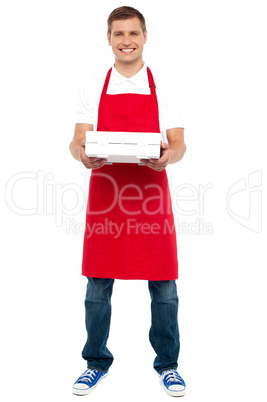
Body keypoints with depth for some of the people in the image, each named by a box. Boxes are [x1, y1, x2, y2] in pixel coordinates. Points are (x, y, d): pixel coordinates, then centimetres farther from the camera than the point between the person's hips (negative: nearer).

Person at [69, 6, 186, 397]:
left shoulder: (164, 89, 7)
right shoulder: (92, 88, 9)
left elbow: (179, 145, 3)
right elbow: (78, 141, 5)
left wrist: (166, 157, -20)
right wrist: (82, 153, -19)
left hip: (152, 195, 0)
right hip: (105, 194, 1)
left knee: (163, 284, 4)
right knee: (98, 284, 7)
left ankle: (167, 364, 24)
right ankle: (97, 362, 26)